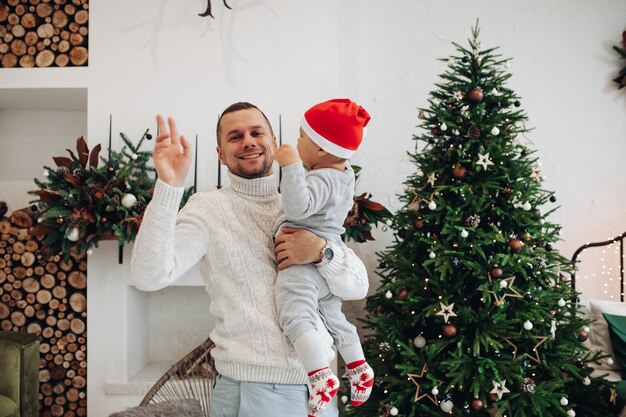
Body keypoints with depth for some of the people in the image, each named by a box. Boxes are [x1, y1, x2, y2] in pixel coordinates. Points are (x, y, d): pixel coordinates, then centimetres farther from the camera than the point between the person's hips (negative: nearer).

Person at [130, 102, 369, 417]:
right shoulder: (208, 209, -6)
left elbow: (358, 285, 4)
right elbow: (149, 276, -20)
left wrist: (321, 250, -16)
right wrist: (168, 187, -29)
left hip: (319, 383, 5)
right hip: (251, 389, -4)